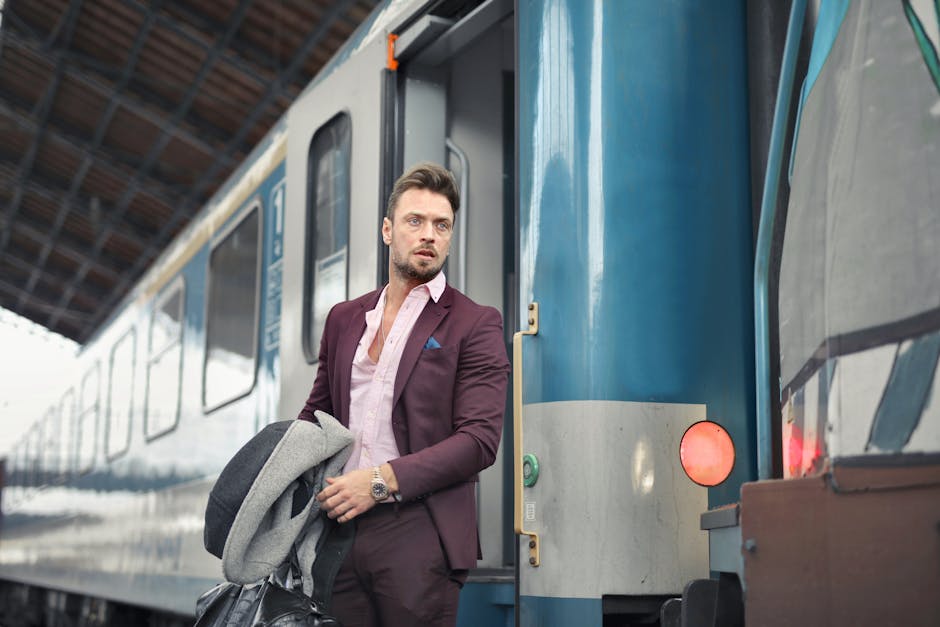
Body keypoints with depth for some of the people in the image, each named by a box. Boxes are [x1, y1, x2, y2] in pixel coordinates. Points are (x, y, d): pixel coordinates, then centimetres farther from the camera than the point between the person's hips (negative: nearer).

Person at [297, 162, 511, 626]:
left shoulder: (475, 325, 0)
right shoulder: (344, 319, 17)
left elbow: (479, 439, -8)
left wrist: (383, 479, -17)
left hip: (417, 536, -4)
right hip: (339, 526, 4)